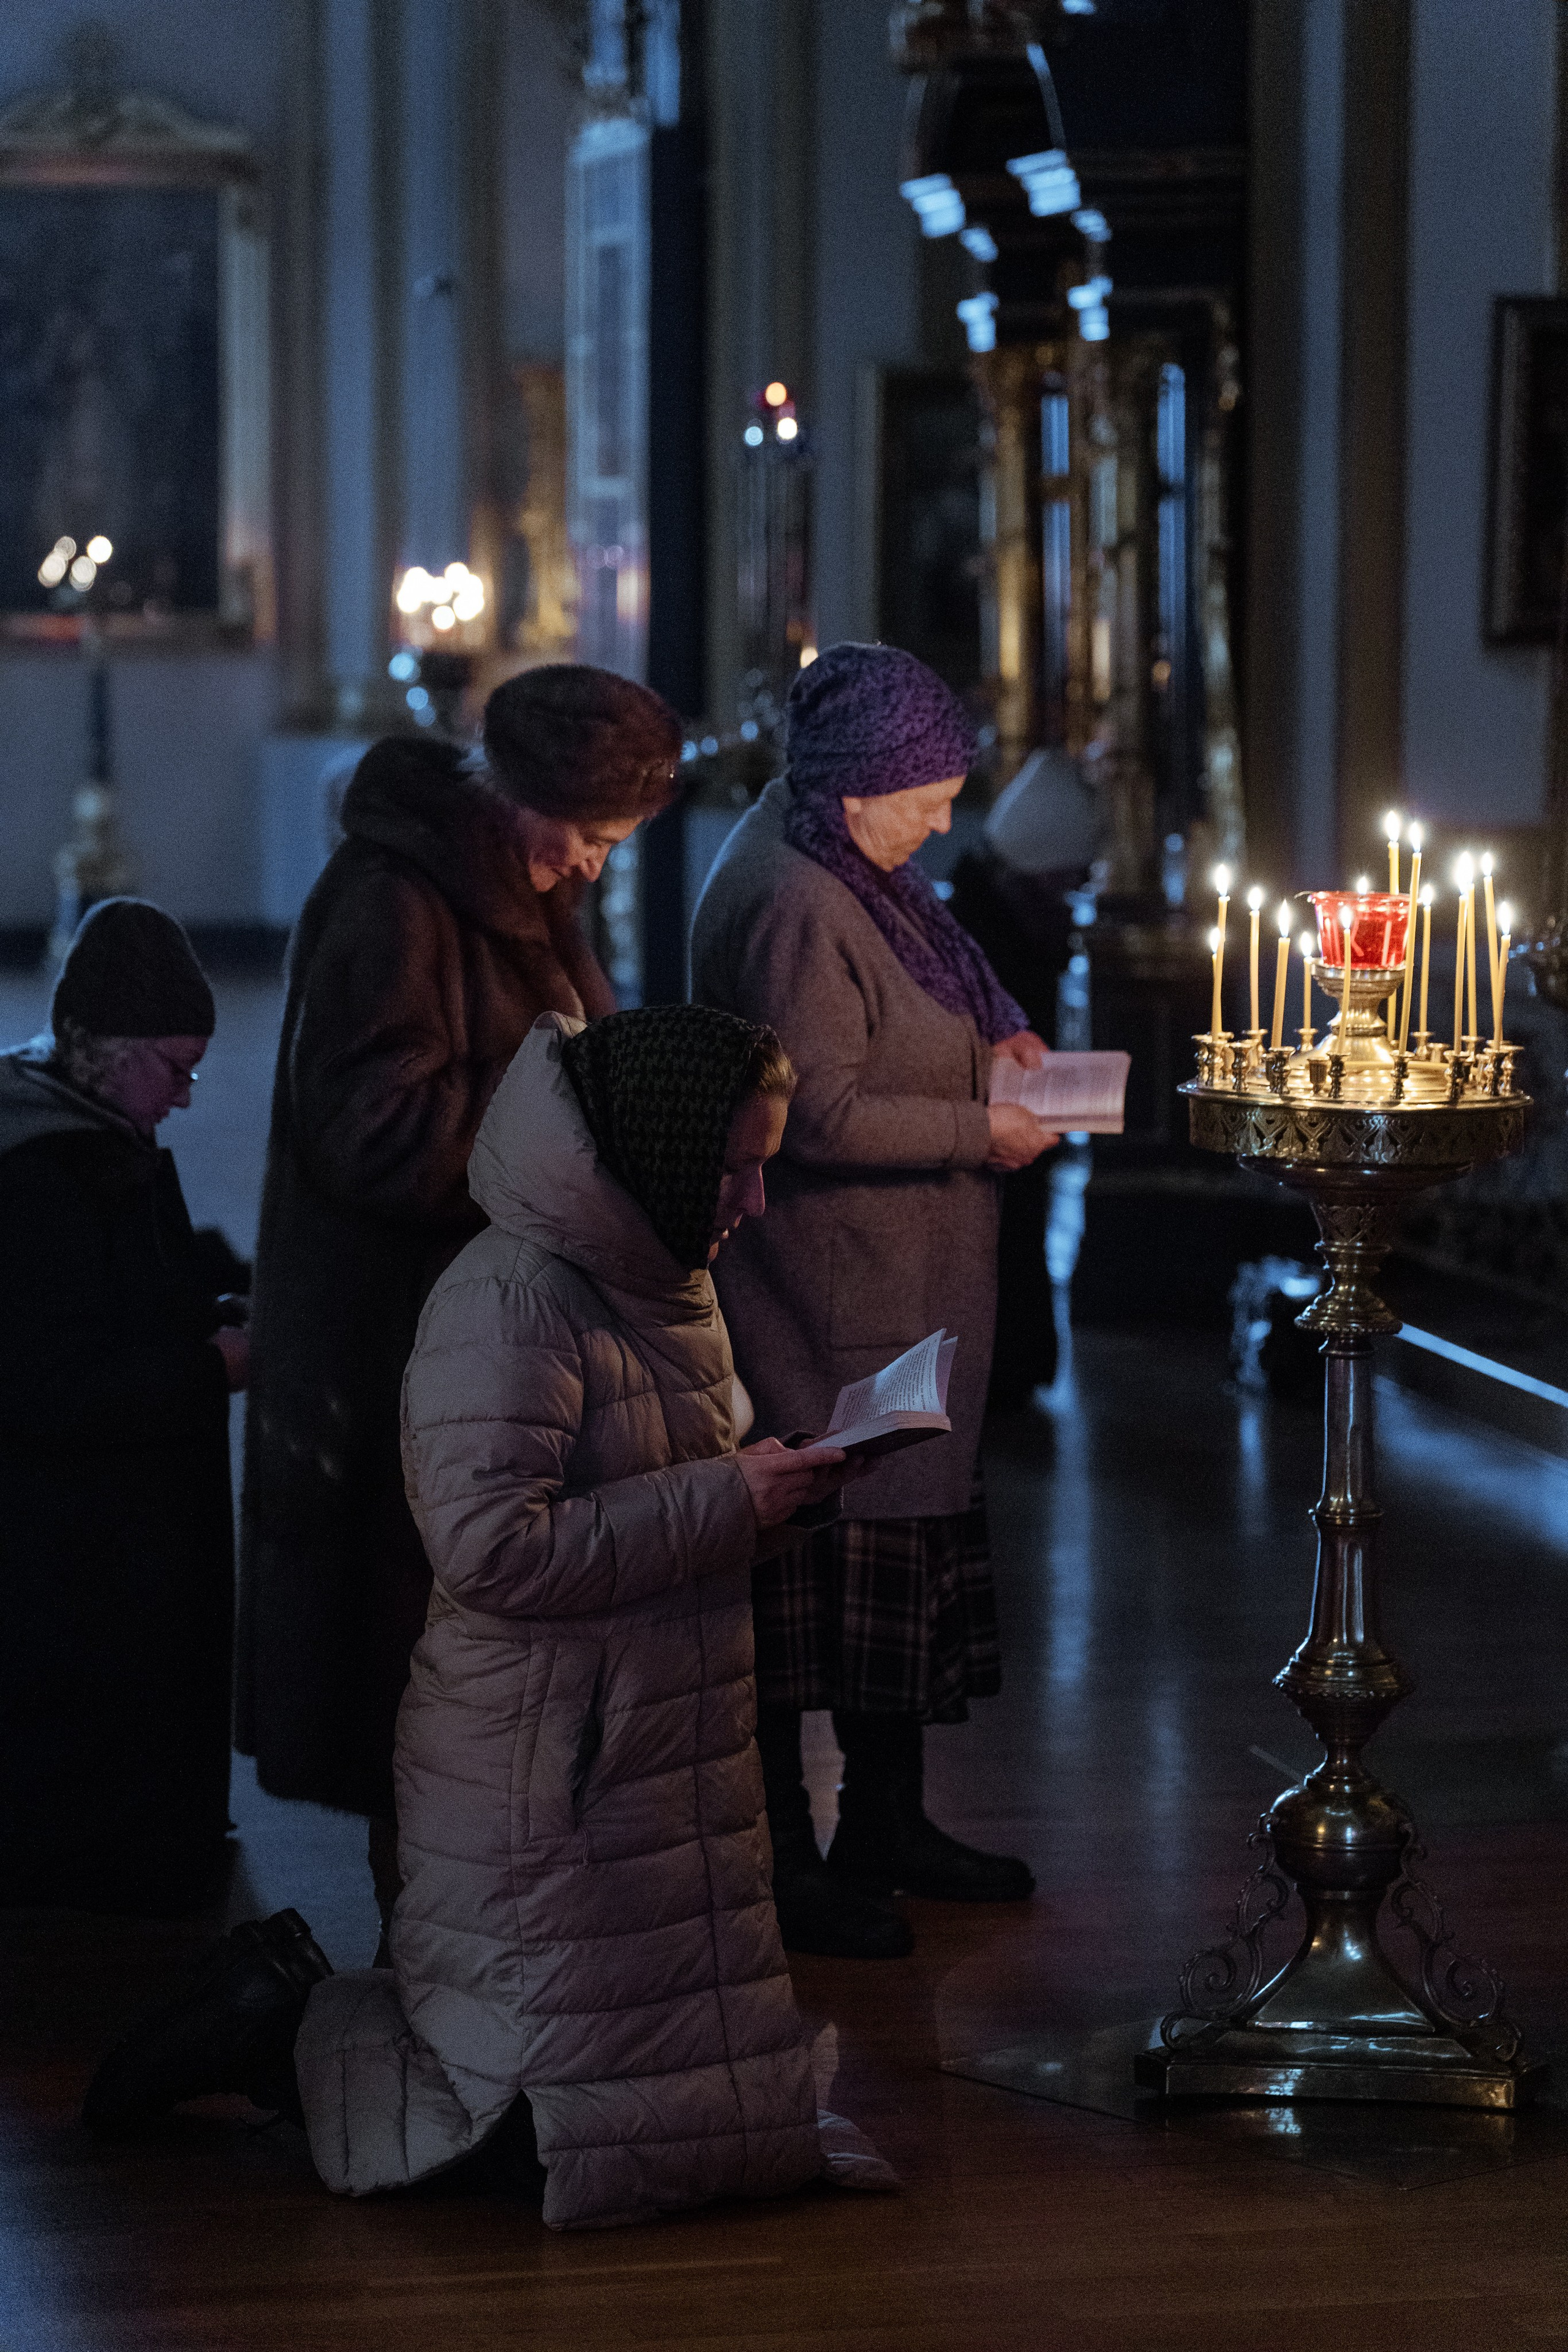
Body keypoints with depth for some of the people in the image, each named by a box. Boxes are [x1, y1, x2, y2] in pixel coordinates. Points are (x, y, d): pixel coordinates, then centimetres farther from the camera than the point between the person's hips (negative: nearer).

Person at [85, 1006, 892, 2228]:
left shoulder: (656, 1278, 13)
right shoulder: (508, 1300, -18)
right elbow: (492, 1546, -27)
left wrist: (775, 1479, 5)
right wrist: (726, 1500, -23)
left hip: (664, 1753, 10)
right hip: (547, 1784, -9)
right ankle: (282, 2029, 15)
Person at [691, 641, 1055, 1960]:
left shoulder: (853, 871, 10)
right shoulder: (791, 908, -21)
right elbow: (825, 1113, -25)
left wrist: (992, 1033, 10)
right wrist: (978, 1133, -16)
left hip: (899, 1293, 11)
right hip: (826, 1299, -11)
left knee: (908, 1541, 16)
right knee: (814, 1548, -4)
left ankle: (890, 1825, 28)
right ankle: (785, 1861, 5)